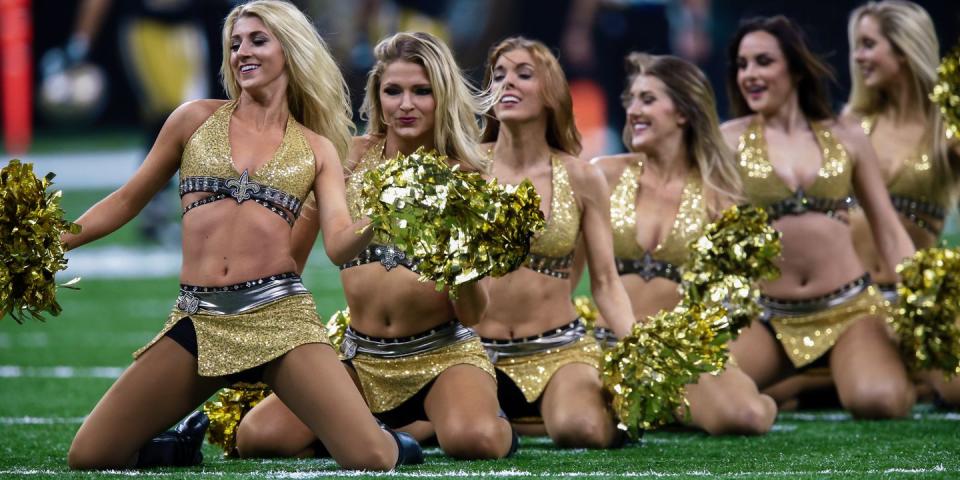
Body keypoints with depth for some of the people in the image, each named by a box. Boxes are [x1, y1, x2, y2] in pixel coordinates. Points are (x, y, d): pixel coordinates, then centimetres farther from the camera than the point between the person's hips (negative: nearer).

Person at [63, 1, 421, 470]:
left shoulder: (317, 149, 11)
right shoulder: (196, 119, 11)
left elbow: (340, 244, 1)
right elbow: (128, 200, 17)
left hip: (278, 312, -1)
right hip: (197, 320, 2)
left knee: (371, 460, -19)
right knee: (88, 457, -6)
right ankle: (185, 444, 25)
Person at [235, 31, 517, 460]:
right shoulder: (353, 159, 3)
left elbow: (471, 314, -4)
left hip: (443, 356, -2)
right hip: (361, 358, 3)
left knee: (475, 441, -35)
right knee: (257, 435, -20)